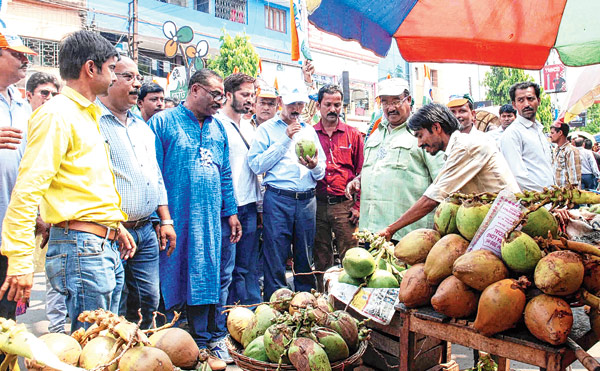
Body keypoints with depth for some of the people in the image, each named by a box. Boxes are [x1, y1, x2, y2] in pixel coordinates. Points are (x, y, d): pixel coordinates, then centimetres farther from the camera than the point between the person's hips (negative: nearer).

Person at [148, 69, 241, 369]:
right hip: (177, 221, -5)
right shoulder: (163, 122, -3)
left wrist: (231, 212, 13)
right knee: (177, 282, 3)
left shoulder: (218, 128, 15)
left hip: (213, 220, 6)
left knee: (215, 279, 10)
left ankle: (210, 340, 25)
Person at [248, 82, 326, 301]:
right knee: (275, 259, -3)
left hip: (307, 199, 4)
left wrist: (315, 166, -9)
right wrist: (285, 140, -8)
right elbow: (256, 165, -8)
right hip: (278, 199, -4)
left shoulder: (310, 131, 18)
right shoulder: (267, 129, 6)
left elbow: (321, 173, 15)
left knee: (306, 258, 9)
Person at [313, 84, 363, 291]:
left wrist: (358, 205, -2)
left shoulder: (353, 135, 7)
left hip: (345, 205, -1)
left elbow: (361, 172, 5)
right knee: (321, 259, 11)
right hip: (317, 205, 1)